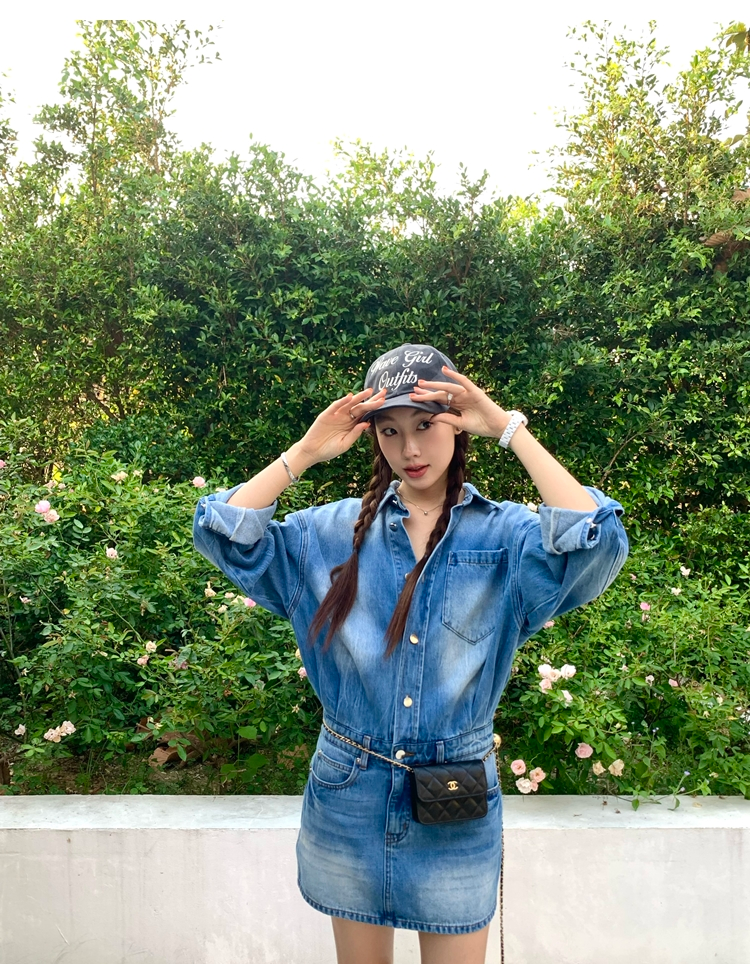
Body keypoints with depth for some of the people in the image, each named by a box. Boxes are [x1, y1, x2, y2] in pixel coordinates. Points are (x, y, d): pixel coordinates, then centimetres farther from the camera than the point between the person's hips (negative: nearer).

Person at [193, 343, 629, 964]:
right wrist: (305, 452, -17)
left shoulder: (506, 535, -7)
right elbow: (222, 534, -9)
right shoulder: (335, 531, -1)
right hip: (349, 797, 2)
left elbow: (597, 544, -26)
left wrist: (511, 429, -24)